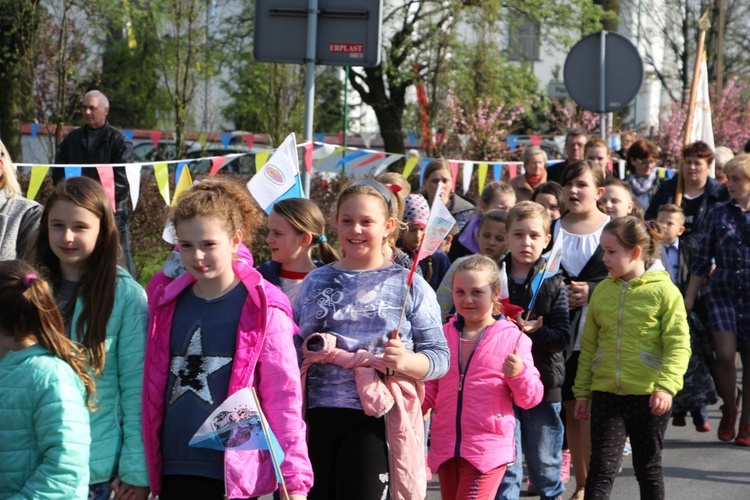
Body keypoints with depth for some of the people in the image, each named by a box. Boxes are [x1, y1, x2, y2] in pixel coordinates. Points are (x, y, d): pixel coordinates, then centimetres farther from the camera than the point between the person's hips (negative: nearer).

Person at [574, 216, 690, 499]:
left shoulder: (664, 291, -8)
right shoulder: (602, 291, 6)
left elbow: (679, 346, -11)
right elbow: (589, 346, 12)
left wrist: (667, 385, -24)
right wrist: (582, 391, 11)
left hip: (649, 396, -3)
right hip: (606, 393, 3)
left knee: (648, 468, 11)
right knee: (602, 468, -5)